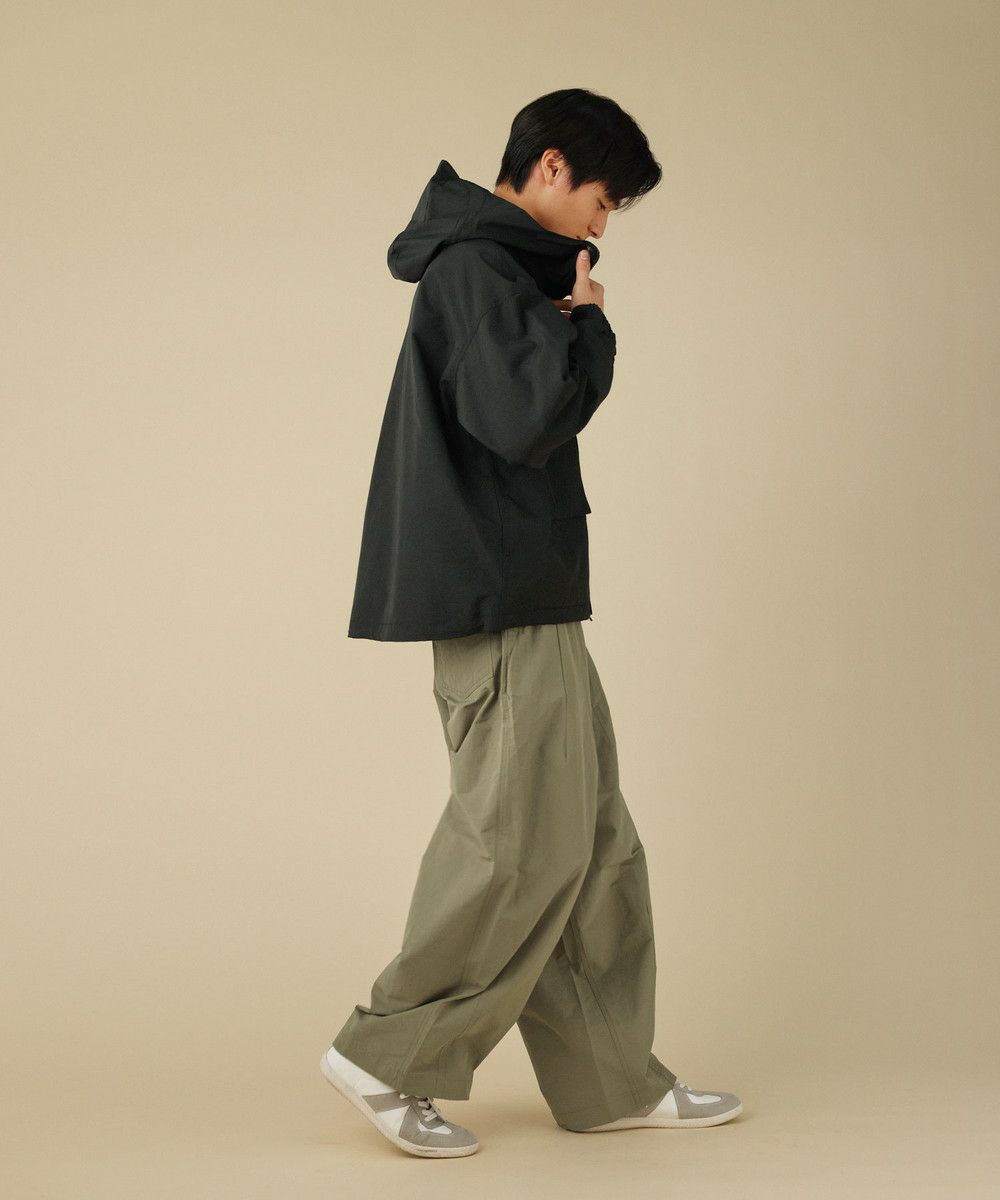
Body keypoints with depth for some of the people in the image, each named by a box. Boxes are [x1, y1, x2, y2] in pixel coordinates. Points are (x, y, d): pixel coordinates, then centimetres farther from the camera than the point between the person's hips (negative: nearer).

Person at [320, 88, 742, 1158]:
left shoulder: (497, 268, 20)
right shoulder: (476, 267, -13)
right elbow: (527, 416, -25)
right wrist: (586, 324, -11)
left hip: (525, 602, 11)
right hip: (497, 601, -11)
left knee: (592, 845, 11)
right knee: (520, 845, -6)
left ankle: (611, 1082, 17)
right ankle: (385, 1058, 6)